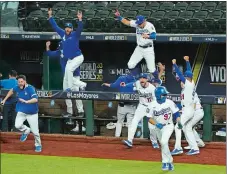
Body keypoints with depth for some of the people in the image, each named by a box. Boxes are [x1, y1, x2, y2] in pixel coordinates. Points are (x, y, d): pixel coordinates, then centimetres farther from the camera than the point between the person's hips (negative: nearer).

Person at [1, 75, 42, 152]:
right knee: (17, 125, -19)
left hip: (32, 113, -4)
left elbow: (35, 99, -33)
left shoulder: (30, 88, -20)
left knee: (35, 131, -2)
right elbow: (12, 91, 22)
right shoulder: (17, 88, -3)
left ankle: (38, 145, 24)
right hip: (21, 112, 4)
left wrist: (26, 101, -47)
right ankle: (26, 131, 15)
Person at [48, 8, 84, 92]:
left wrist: (80, 19, -44)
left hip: (78, 58, -7)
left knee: (69, 69, -28)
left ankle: (70, 88, -24)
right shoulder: (63, 34, 5)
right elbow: (55, 26, 11)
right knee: (66, 77, 6)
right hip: (69, 59, 7)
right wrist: (50, 16, 8)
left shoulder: (75, 35, -10)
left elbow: (80, 29, -29)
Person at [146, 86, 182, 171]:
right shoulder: (152, 105, -11)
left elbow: (176, 113, -3)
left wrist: (178, 122, -19)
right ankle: (170, 162, 30)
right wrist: (156, 124, -23)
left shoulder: (169, 102, -12)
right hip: (158, 127, 3)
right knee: (163, 145, 12)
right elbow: (149, 118, -6)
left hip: (168, 126, -3)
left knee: (164, 142, -24)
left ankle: (166, 162, -15)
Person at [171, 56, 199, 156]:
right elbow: (189, 72, 22)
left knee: (178, 127, -12)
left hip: (187, 110, -10)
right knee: (187, 129, 12)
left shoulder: (188, 84, -13)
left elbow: (179, 74, -15)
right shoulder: (192, 83, 9)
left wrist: (174, 64, -7)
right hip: (189, 110, 10)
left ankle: (178, 148, -18)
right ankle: (194, 148, 11)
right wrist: (187, 61, 29)